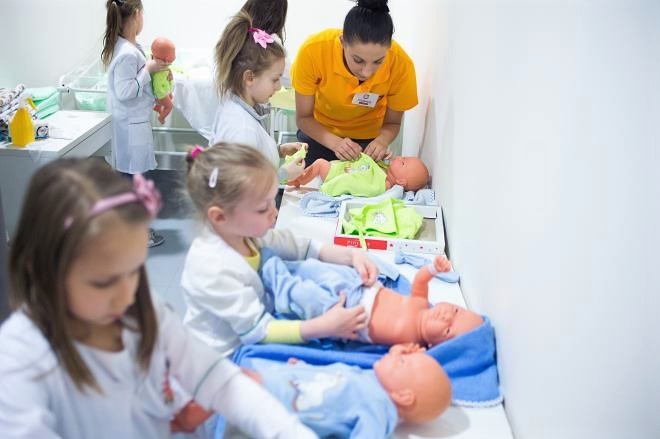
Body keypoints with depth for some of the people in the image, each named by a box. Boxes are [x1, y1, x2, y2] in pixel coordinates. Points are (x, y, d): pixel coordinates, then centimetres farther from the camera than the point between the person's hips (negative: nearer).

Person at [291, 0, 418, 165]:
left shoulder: (400, 64, -30)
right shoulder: (313, 51, -33)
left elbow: (392, 122, -11)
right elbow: (303, 117, -19)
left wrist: (382, 140, -32)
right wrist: (335, 142, -36)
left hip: (366, 139, 0)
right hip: (318, 133, 0)